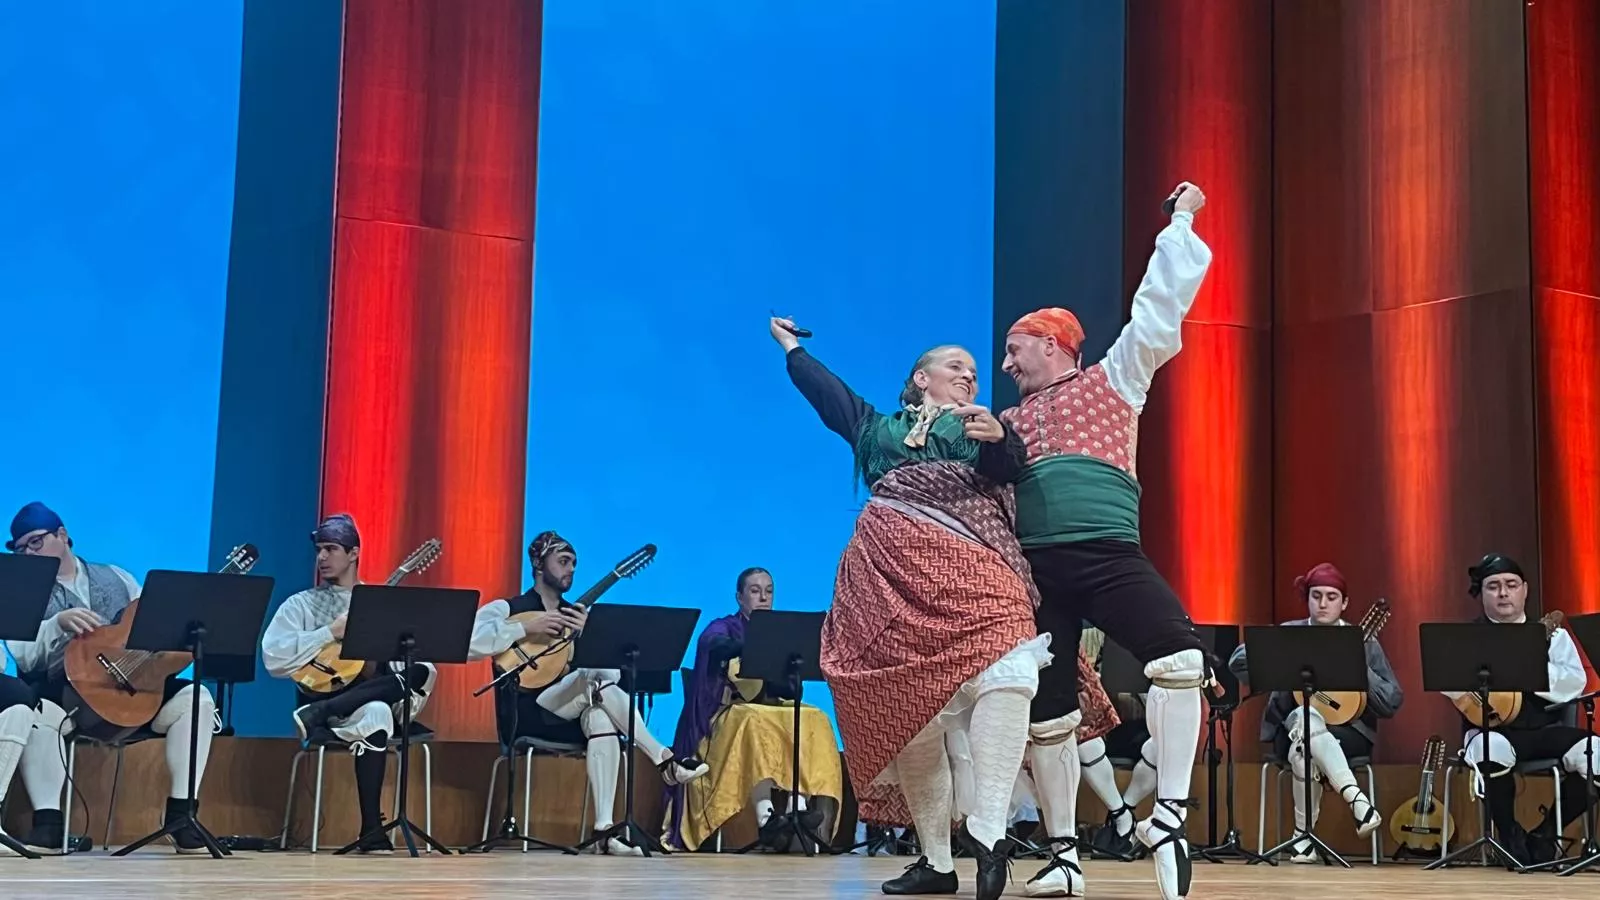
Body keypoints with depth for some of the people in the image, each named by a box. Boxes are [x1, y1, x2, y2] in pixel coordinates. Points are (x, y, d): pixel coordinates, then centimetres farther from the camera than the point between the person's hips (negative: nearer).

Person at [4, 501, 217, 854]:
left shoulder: (116, 578, 18)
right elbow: (24, 657, -8)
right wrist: (58, 624, -24)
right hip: (64, 692, -3)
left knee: (195, 698, -20)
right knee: (35, 711, -37)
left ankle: (181, 815, -16)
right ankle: (48, 822, -28)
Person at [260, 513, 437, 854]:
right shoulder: (301, 604, 9)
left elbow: (400, 662, 9)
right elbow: (273, 660, -8)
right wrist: (331, 633, -13)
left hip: (380, 697, 4)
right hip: (320, 695, -4)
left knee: (423, 671, -29)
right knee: (374, 713, -37)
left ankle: (320, 713, -36)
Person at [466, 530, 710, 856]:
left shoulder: (579, 616, 16)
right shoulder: (506, 609, 3)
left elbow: (613, 675, 6)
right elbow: (470, 644, -17)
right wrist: (526, 628, -19)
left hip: (570, 718, 4)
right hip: (525, 717, -4)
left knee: (601, 719, -32)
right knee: (592, 680, -27)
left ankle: (604, 828, -39)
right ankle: (665, 761, -24)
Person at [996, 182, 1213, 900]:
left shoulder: (1114, 378, 14)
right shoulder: (1008, 420, 23)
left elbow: (1162, 304, 8)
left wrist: (1180, 222, 10)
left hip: (1109, 554, -4)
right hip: (1035, 566, 4)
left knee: (1180, 656, -26)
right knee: (1047, 709, 4)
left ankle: (1168, 815, -19)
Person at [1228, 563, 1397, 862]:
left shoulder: (1363, 643, 5)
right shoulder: (1288, 635, 7)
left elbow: (1392, 703, -1)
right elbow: (1238, 661, -6)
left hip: (1348, 733, 0)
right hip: (1290, 731, 1)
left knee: (1305, 749, -37)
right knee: (1306, 719, -38)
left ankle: (1305, 835, -28)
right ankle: (1357, 800, -46)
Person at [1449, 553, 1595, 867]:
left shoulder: (1552, 634, 12)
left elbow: (1575, 684, -2)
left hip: (1546, 730, 3)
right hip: (1493, 729, -3)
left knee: (1594, 754, -25)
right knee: (1494, 751, -39)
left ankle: (1545, 836, -2)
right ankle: (1511, 838, -10)